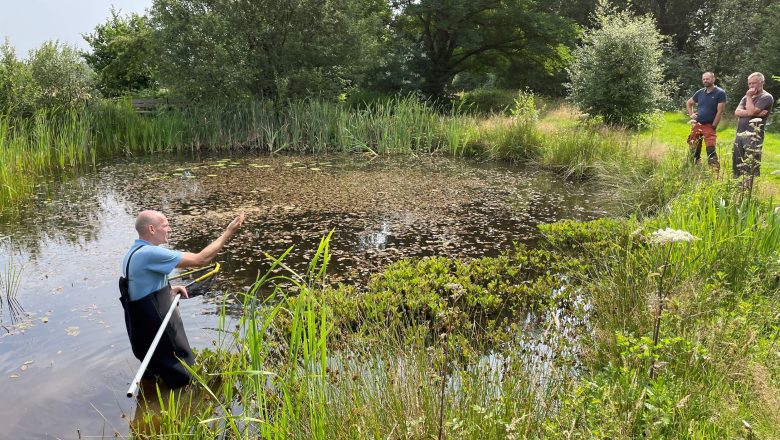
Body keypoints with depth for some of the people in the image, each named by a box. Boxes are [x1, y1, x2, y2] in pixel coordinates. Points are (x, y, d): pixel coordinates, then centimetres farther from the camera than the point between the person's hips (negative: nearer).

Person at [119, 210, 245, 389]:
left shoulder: (134, 253, 8)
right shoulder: (150, 253, -24)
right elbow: (200, 259, -24)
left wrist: (169, 290, 8)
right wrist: (229, 232, -16)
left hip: (144, 327, 10)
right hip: (156, 332, -10)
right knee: (184, 380, 2)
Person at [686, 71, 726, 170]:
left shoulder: (720, 93, -6)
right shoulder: (700, 92, 10)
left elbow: (720, 111, -10)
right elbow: (688, 103, 26)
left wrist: (713, 126, -12)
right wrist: (691, 114, 10)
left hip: (709, 126, -5)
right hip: (696, 125, 5)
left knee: (711, 150, -14)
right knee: (694, 150, 11)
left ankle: (716, 170, -12)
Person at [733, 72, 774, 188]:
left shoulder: (766, 97, -3)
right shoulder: (747, 97, 19)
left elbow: (751, 111, -16)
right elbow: (737, 112, 4)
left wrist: (749, 97, -4)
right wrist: (754, 113, -10)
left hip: (753, 136, -7)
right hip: (739, 134, 7)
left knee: (749, 167, -9)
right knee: (737, 164, 11)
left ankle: (747, 189, -6)